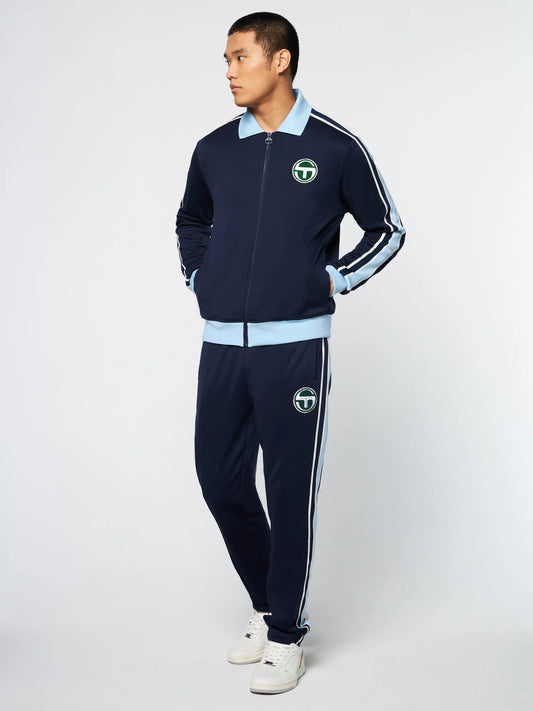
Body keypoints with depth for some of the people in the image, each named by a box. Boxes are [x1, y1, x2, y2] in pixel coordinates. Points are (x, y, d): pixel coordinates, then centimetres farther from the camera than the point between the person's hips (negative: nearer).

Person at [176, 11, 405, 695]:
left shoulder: (335, 147, -1)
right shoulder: (214, 150, 9)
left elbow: (387, 229, 10)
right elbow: (190, 221, 28)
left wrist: (334, 280, -1)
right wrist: (199, 278, 12)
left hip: (294, 346, -4)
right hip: (222, 344, 4)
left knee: (289, 493, 0)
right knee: (220, 483, 9)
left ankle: (285, 637, 15)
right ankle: (266, 606, 29)